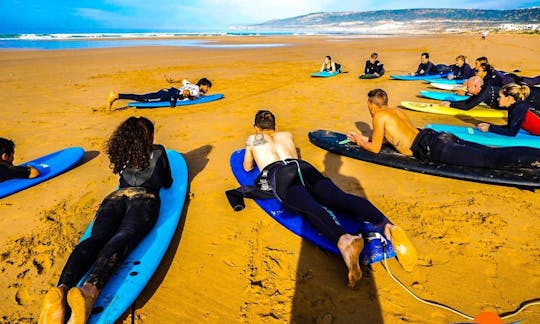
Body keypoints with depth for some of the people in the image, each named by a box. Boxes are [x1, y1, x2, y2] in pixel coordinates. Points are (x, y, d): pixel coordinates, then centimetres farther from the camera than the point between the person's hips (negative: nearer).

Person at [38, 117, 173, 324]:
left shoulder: (123, 154, 30)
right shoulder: (158, 152, 23)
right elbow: (168, 184, 34)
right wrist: (157, 179, 55)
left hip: (115, 197, 4)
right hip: (144, 198, -3)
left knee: (96, 237, -17)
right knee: (123, 237, -26)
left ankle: (61, 289, -46)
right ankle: (89, 291, -54)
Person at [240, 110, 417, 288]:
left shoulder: (252, 139, 30)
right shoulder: (287, 135, 38)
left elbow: (247, 167, 43)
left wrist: (252, 150, 61)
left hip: (278, 174, -3)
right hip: (304, 166, 4)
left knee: (310, 207, -32)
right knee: (341, 198, -20)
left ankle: (344, 240, -63)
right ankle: (388, 226, -46)